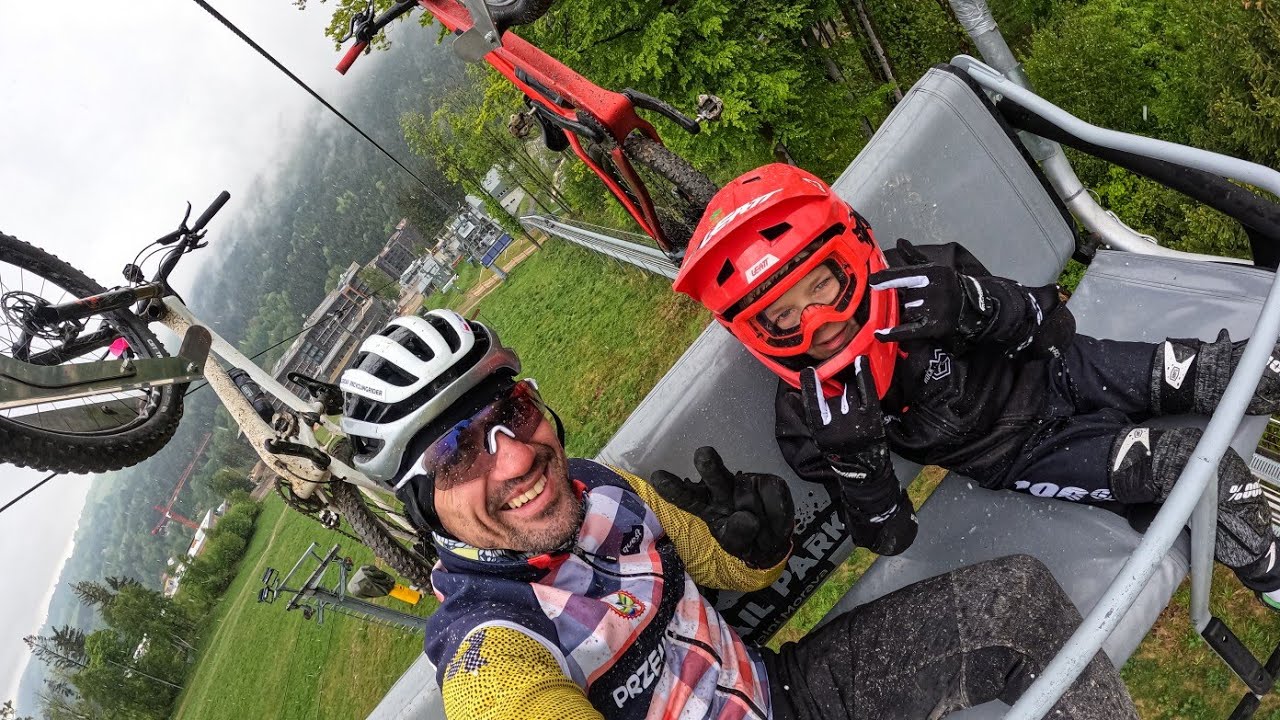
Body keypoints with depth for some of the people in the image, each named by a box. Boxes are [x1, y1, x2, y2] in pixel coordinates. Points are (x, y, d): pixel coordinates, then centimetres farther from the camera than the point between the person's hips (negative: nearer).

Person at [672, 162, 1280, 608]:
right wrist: (852, 456, -39)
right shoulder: (810, 418, -25)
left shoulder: (918, 277, -26)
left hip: (1053, 374, 2)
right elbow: (891, 538, -17)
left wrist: (976, 307, -36)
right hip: (1021, 456, -2)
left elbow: (1050, 327, -12)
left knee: (1214, 371, -15)